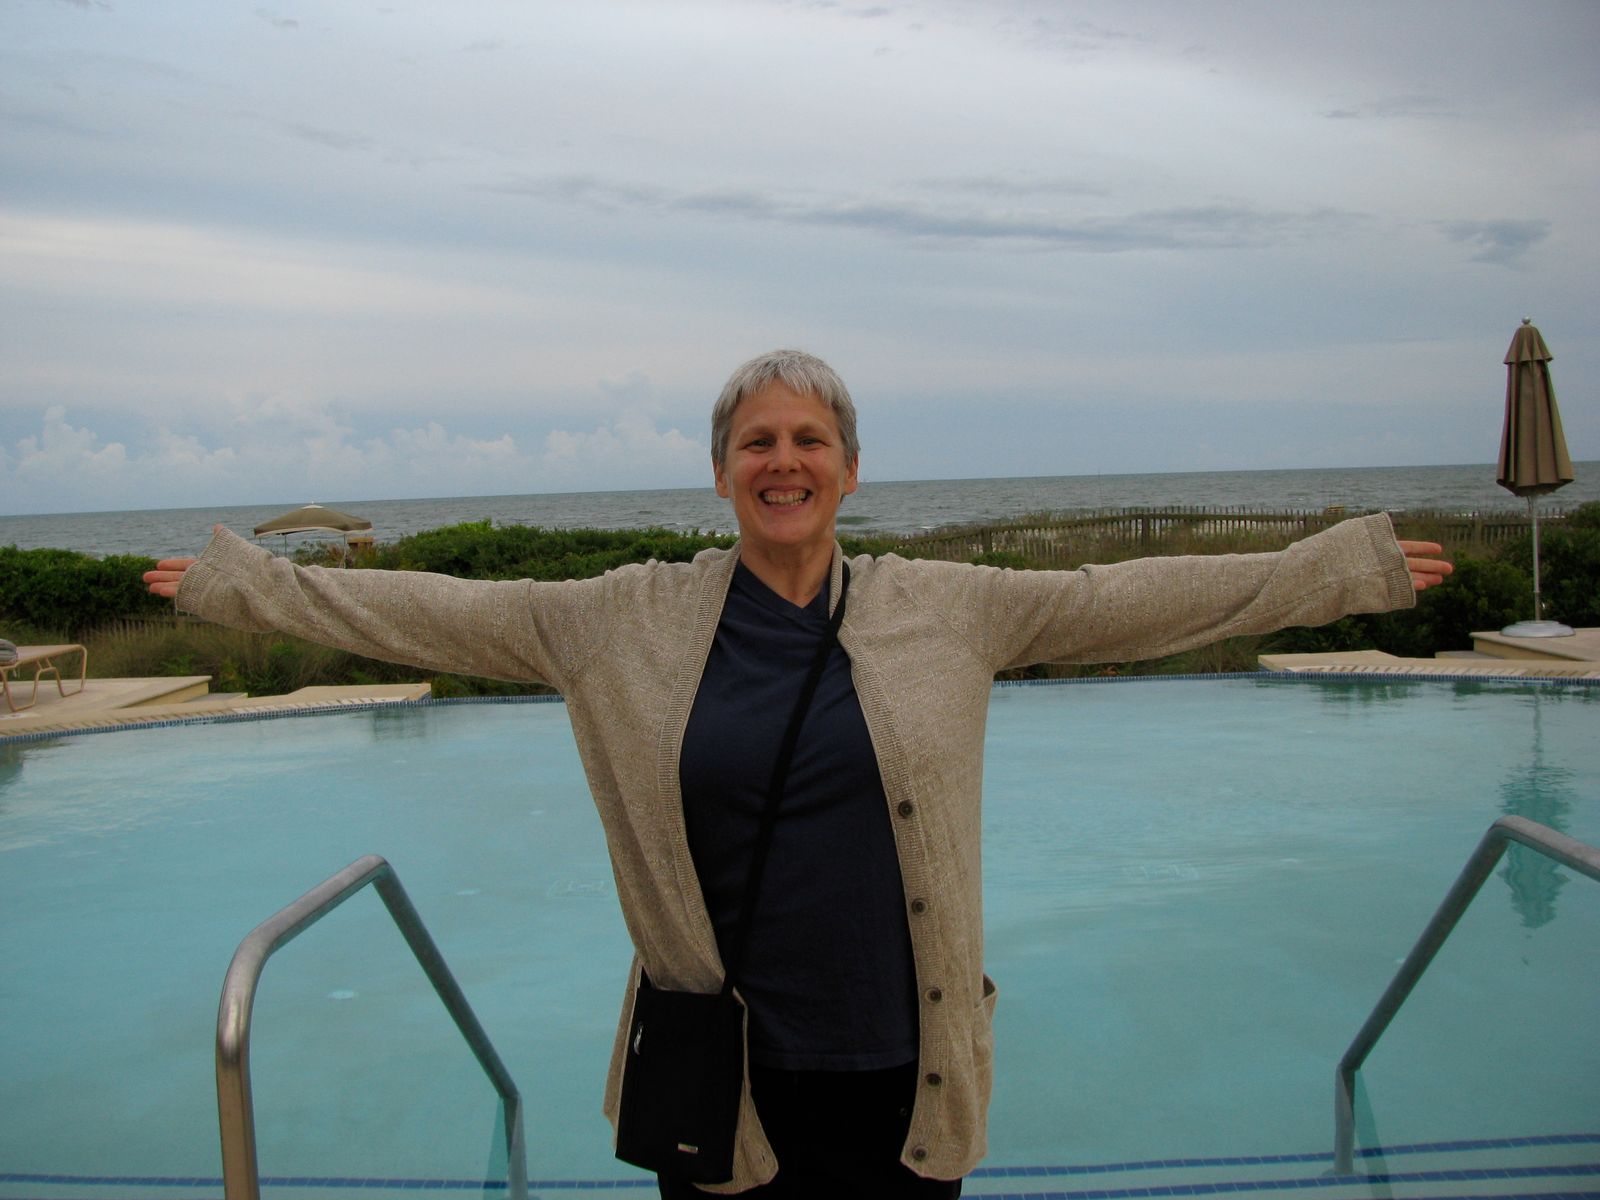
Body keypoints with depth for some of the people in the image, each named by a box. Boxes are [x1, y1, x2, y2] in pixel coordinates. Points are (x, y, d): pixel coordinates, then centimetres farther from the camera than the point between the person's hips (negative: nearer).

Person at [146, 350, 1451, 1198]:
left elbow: (1129, 599, 0)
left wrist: (1348, 565, 2)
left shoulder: (944, 612, -2)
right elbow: (447, 612, 1)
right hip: (721, 1072, 0)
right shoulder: (634, 620, -3)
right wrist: (246, 581, 1)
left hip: (898, 1066, 1)